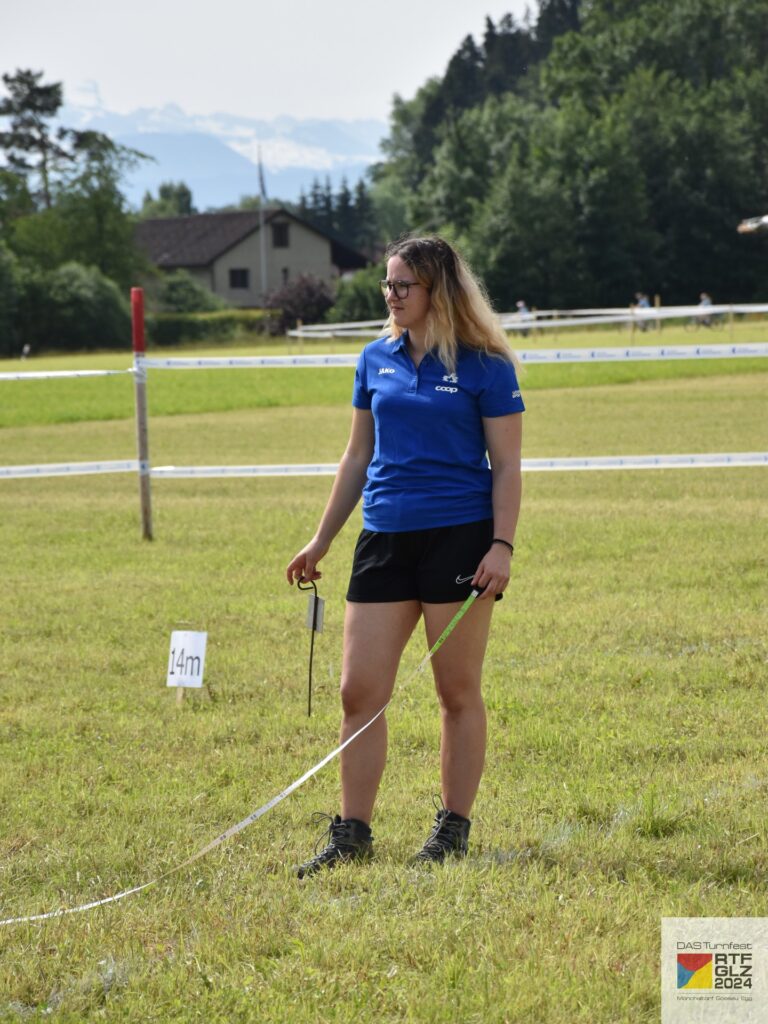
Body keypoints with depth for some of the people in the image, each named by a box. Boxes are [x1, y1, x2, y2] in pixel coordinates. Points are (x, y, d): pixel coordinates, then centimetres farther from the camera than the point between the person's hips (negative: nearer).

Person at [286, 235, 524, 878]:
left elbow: (506, 464, -3)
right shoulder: (376, 361, 11)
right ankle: (353, 833, 7)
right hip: (385, 538, 5)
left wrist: (502, 545, -14)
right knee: (359, 692, 0)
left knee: (458, 692, 3)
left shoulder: (484, 366, -4)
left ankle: (454, 829, 14)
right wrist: (321, 541, 18)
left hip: (459, 537, -5)